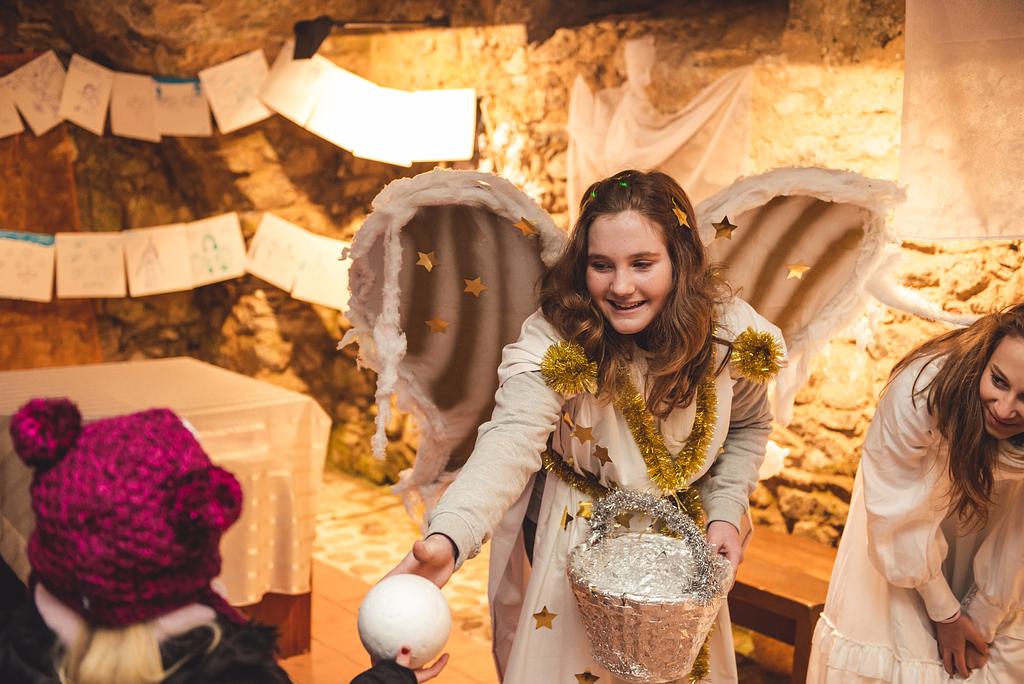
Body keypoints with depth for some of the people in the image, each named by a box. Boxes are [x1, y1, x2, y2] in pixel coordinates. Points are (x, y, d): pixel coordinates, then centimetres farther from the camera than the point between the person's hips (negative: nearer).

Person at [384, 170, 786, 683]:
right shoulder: (553, 342, -29)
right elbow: (511, 439, -45)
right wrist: (449, 536, -61)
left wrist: (725, 510, -11)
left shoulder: (729, 331, -17)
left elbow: (749, 424, 2)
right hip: (578, 541, -3)